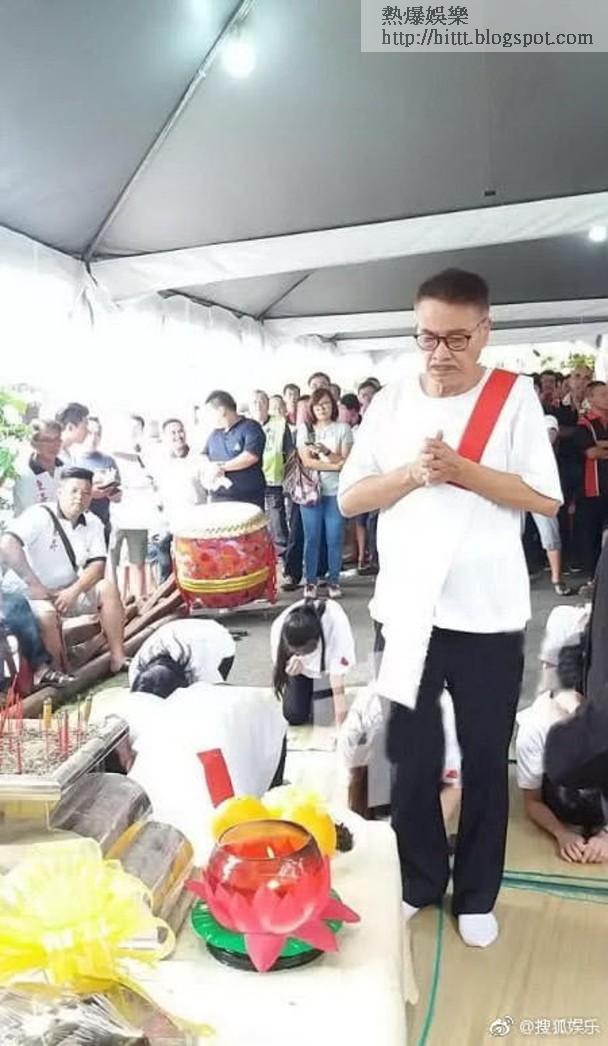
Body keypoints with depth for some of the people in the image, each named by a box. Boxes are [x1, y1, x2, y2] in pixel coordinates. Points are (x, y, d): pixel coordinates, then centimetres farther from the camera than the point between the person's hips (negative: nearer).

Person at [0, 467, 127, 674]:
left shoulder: (93, 523, 0)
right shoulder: (40, 515, -18)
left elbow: (98, 566, -7)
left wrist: (74, 591, -24)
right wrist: (35, 586, -29)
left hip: (71, 592, 5)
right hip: (35, 595, -5)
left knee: (107, 587, -18)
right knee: (46, 613, -35)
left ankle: (117, 658, -14)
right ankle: (58, 671, -12)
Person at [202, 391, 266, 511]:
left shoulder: (250, 427, -4)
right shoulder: (215, 433, 19)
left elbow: (251, 456, -17)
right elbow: (204, 455, 20)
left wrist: (221, 466, -10)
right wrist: (211, 468, -5)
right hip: (218, 499, 6)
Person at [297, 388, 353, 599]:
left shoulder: (343, 429, 4)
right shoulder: (304, 429, 6)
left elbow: (347, 462, -2)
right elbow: (306, 461, -4)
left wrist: (325, 451, -17)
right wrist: (335, 465, -9)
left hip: (335, 492, 0)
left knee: (334, 538, 1)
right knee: (311, 538, 2)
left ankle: (334, 581, 12)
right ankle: (310, 581, 12)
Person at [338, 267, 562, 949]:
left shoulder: (515, 397, -3)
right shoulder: (388, 405, 3)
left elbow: (547, 498, -8)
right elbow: (349, 499, 0)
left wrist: (462, 470, -19)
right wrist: (414, 473, -16)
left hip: (489, 612, -1)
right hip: (407, 608, 2)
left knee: (485, 759, 13)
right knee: (411, 754, 14)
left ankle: (476, 893, 33)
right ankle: (419, 878, 36)